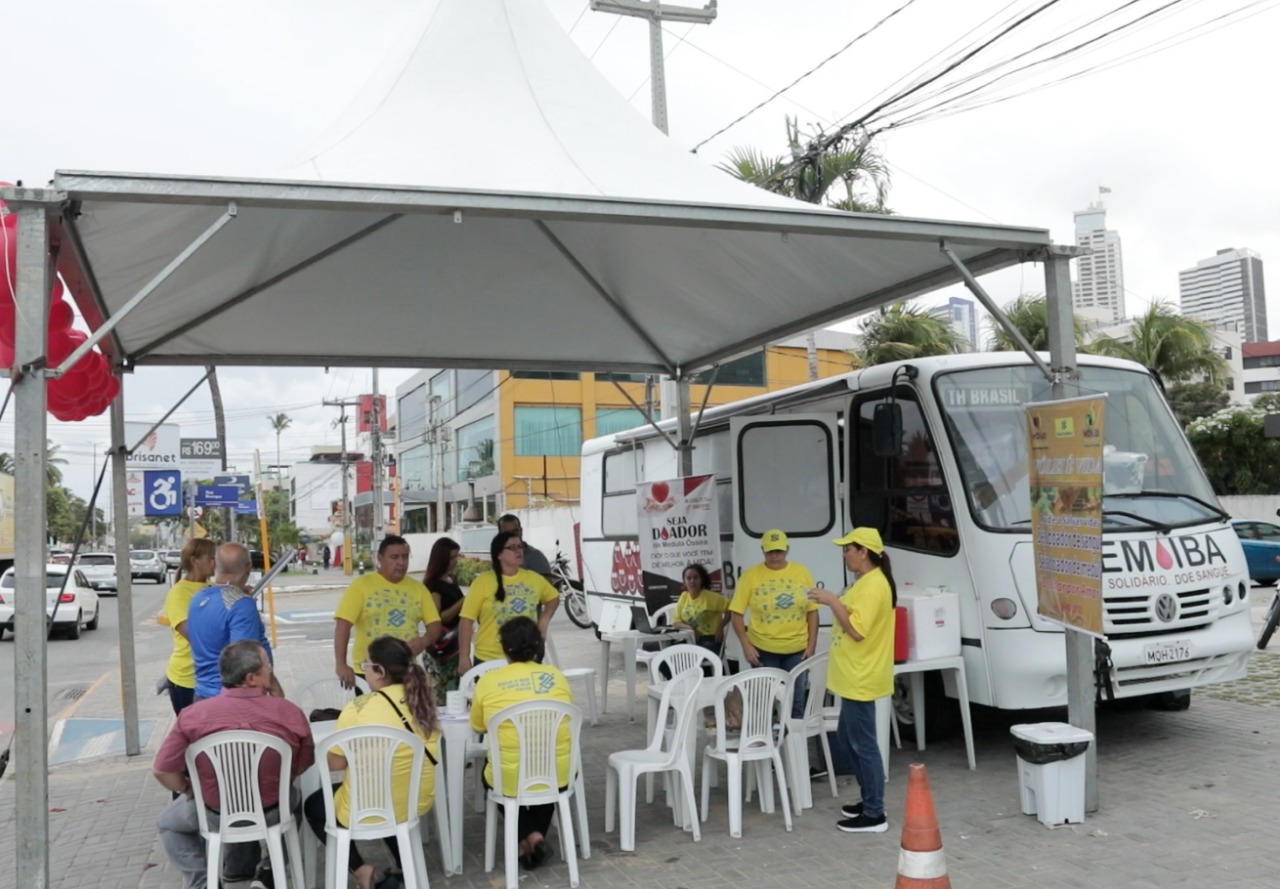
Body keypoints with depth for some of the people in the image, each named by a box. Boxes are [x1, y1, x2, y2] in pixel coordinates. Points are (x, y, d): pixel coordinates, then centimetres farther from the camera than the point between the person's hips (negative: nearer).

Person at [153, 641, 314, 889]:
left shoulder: (193, 715, -19)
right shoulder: (291, 713, -18)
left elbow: (162, 771, -13)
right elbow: (303, 766, -3)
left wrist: (188, 791, 6)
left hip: (215, 816, 0)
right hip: (271, 812, 1)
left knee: (167, 823, 30)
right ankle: (241, 867, 42)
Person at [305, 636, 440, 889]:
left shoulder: (359, 708, -19)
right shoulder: (423, 699, -4)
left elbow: (336, 763, -13)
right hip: (418, 802, 5)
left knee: (313, 805, 23)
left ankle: (358, 868, 10)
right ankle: (404, 863, 23)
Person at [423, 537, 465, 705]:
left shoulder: (451, 581, 13)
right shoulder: (433, 584, -10)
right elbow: (437, 619, -16)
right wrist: (462, 603, -18)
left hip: (455, 645, 8)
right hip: (440, 649, -8)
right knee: (440, 697, -8)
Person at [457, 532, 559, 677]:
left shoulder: (534, 579, 5)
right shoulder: (483, 582, -8)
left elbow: (553, 597, 22)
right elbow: (467, 620, -8)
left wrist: (544, 621, 5)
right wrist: (464, 657, -11)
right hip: (489, 660, -4)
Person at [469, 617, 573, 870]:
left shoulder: (488, 681, -5)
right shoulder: (556, 676, 1)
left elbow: (478, 726, 10)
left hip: (511, 779, -2)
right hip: (560, 775, 2)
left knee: (489, 773, 32)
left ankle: (530, 837, 16)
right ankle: (535, 837, 27)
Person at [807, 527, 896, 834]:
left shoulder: (872, 585, -20)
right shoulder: (868, 581, 13)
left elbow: (857, 630, -26)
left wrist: (832, 601, -23)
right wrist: (834, 603, 7)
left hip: (861, 680, -11)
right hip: (856, 678, 11)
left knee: (863, 744, -3)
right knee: (849, 738, 19)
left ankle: (874, 815, 6)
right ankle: (870, 801, 29)